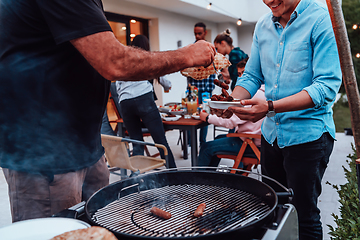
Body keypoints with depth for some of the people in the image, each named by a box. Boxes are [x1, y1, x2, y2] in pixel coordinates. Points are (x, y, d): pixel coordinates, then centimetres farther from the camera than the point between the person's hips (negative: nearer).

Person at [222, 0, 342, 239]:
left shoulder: (322, 19, -13)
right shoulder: (263, 25, 7)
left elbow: (327, 86, -21)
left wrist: (271, 107, -30)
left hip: (308, 133, -6)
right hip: (271, 132, 6)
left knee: (304, 215, 5)